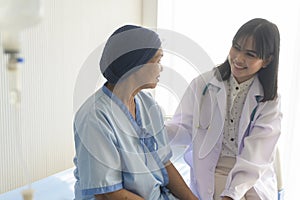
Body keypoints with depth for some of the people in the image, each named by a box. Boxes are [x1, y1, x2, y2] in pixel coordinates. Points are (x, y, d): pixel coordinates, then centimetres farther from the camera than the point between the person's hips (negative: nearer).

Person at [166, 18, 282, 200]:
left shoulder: (270, 100, -3)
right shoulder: (203, 85, -4)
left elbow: (256, 155, -12)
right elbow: (185, 128, -4)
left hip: (255, 179, 2)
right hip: (211, 174, -1)